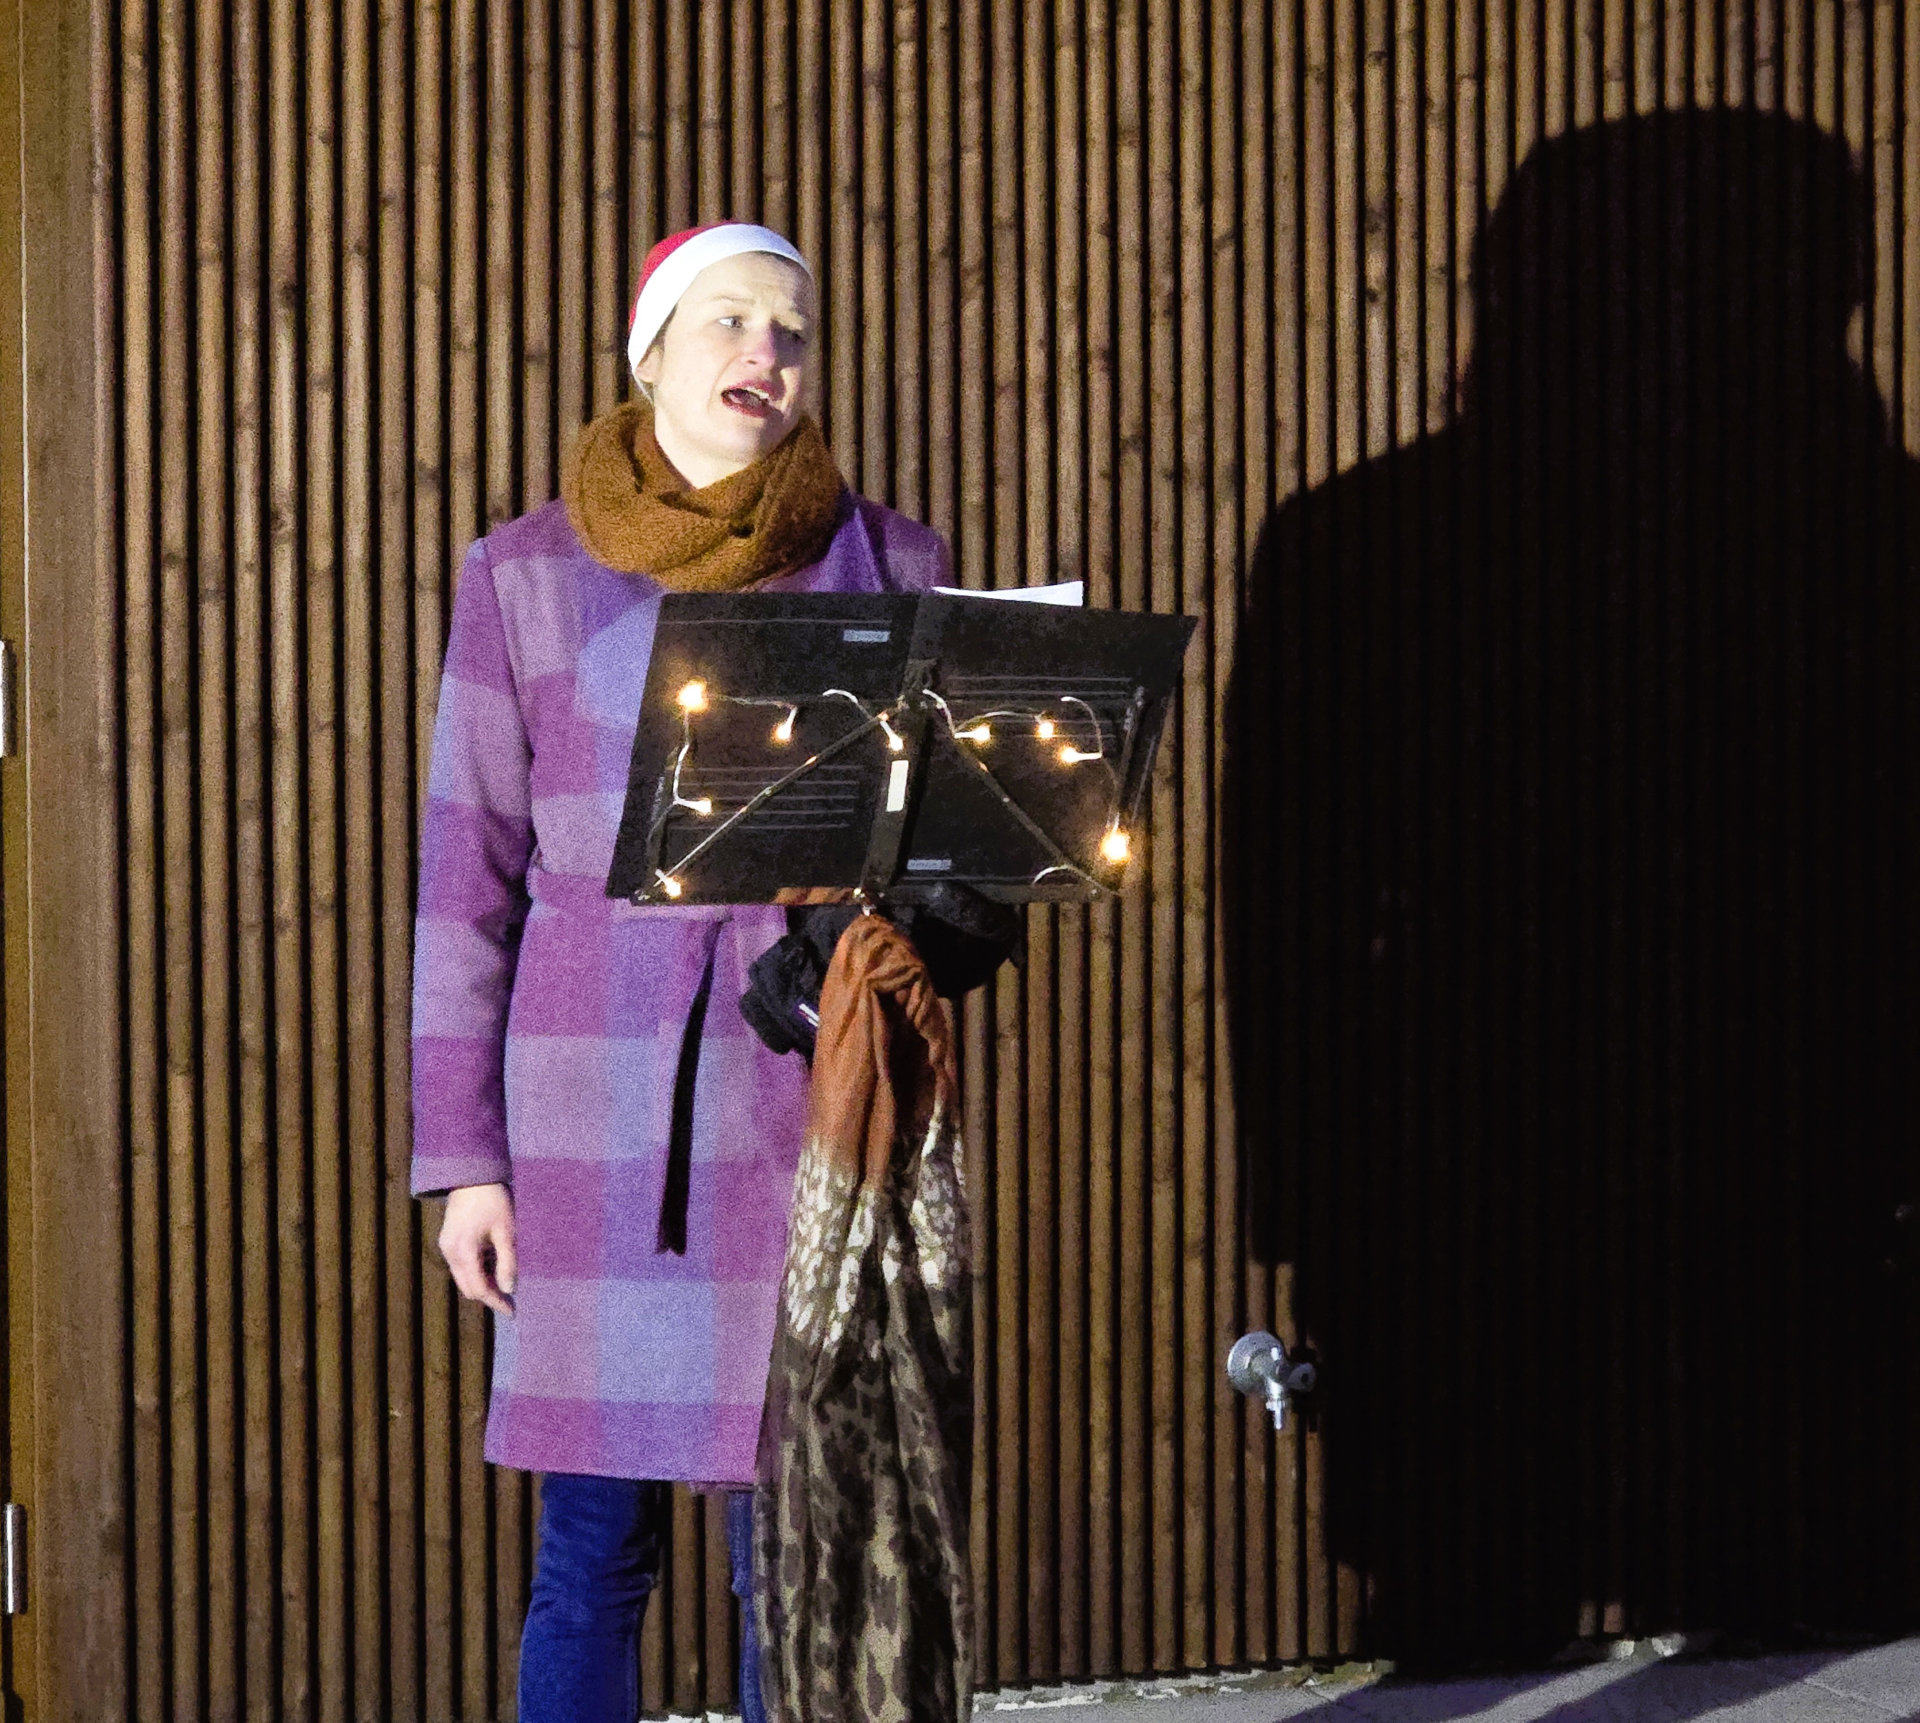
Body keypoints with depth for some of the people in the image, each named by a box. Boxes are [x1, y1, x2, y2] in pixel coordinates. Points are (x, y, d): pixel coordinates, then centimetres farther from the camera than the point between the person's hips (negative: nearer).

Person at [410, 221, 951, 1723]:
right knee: (595, 1554, 2)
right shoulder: (526, 574, 4)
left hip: (812, 1100, 1)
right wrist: (465, 1157, 1)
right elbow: (468, 874, 5)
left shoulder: (889, 564, 7)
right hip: (595, 1114, -1)